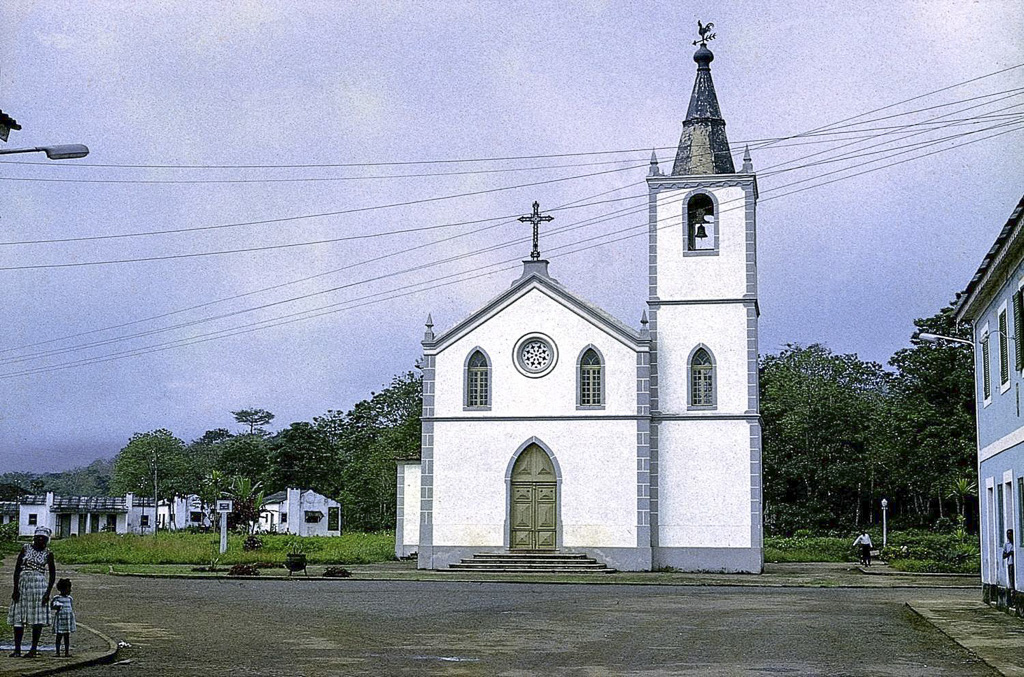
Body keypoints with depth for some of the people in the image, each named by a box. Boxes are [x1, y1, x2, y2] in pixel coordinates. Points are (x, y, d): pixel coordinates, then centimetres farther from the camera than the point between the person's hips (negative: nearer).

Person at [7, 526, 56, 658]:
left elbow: (52, 574, 4)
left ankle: (34, 649, 3)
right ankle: (17, 649, 5)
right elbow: (17, 569, 3)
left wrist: (48, 592, -6)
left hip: (39, 585, -2)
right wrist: (15, 589, -5)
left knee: (38, 619, -3)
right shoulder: (26, 548, 6)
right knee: (18, 618, 0)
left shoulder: (48, 554, 4)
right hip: (22, 584, 2)